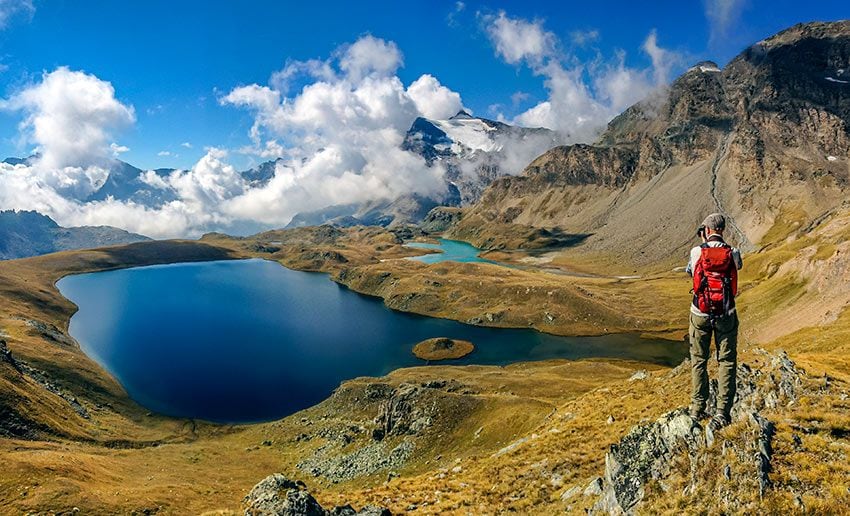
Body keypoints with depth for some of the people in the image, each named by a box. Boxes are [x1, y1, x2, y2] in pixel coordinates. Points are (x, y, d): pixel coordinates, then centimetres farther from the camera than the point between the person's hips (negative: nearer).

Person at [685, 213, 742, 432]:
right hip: (726, 315, 0)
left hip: (700, 314, 0)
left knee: (698, 361, 14)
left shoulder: (696, 252, -9)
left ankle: (697, 408, 21)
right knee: (726, 362, 9)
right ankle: (722, 412, 6)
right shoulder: (733, 253, -7)